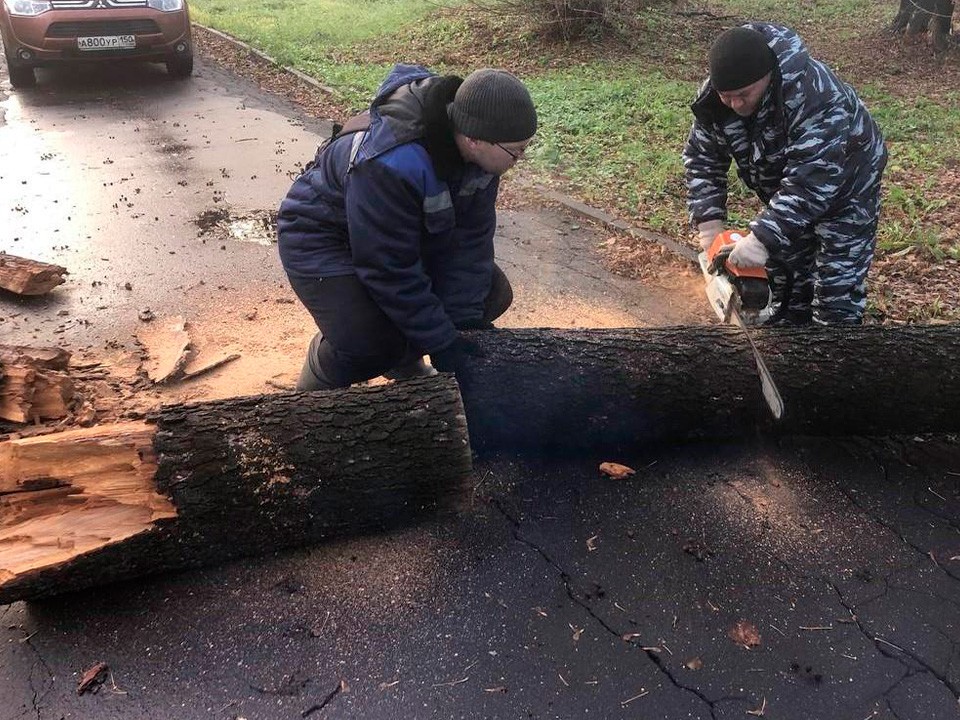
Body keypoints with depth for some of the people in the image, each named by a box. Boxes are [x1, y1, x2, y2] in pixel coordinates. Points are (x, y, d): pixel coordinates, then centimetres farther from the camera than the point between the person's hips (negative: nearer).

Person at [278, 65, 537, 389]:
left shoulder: (476, 148, -18)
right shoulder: (389, 165, -40)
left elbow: (471, 238, -14)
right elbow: (389, 270, -33)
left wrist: (464, 323, -21)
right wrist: (443, 343, -28)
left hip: (409, 230, 7)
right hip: (322, 238, -7)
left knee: (491, 293, -1)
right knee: (372, 344, -29)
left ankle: (405, 360, 22)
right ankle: (315, 393, 6)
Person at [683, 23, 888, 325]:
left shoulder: (812, 94, -40)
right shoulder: (714, 97, -20)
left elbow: (812, 180, -44)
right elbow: (702, 158, -10)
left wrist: (764, 237, -49)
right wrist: (708, 220, -20)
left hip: (846, 184, -6)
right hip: (785, 191, 6)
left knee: (838, 287, -4)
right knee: (784, 269, 15)